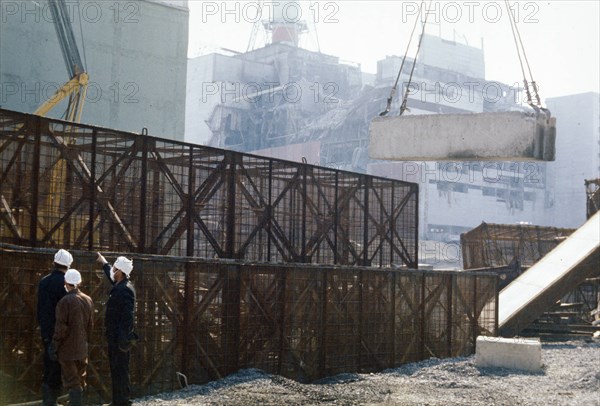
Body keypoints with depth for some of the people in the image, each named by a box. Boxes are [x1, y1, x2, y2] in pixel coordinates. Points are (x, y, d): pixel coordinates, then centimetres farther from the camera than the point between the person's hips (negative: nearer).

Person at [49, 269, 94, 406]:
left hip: (67, 349, -6)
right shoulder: (88, 300, 2)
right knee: (80, 380, 18)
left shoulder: (65, 301, -18)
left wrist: (54, 347, -8)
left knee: (72, 381, -1)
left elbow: (61, 328, -17)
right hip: (82, 348, 6)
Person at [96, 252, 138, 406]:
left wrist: (123, 339, -26)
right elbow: (111, 275, 38)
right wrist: (103, 262, 51)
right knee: (117, 370, 14)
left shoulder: (124, 290, -19)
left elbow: (127, 317, -24)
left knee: (119, 371, -6)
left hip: (119, 338, -10)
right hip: (116, 337, 10)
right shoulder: (120, 285, 13)